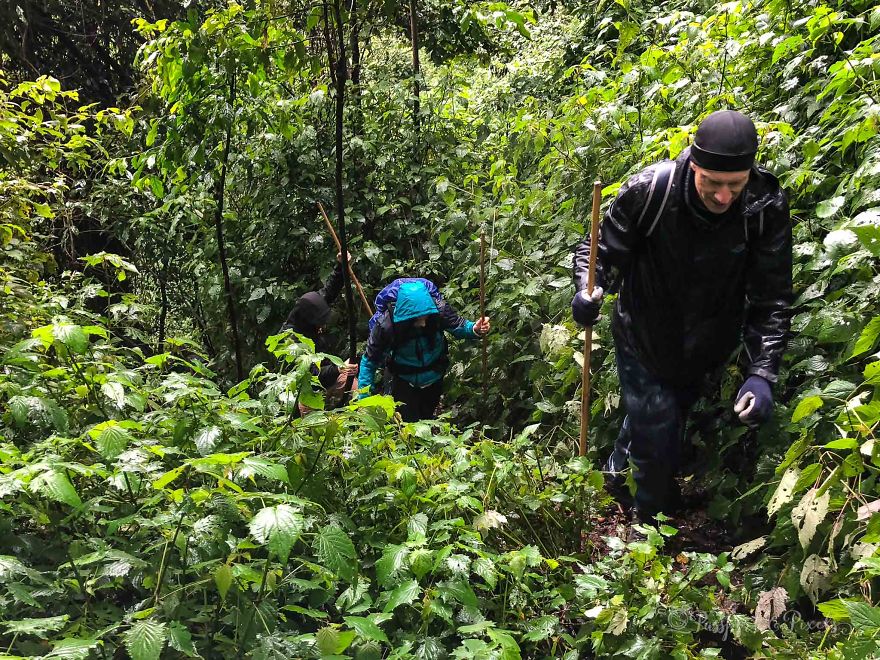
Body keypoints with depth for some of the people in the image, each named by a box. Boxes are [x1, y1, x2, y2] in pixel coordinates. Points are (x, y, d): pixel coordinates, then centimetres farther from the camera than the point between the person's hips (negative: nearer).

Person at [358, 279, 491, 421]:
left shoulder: (438, 308, -31)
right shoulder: (385, 325, -33)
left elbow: (458, 326, -13)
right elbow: (369, 361, -21)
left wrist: (475, 329, -36)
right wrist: (364, 398, -22)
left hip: (434, 378, 3)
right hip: (404, 382, -3)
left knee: (427, 417, 24)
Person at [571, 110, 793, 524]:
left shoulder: (768, 207, -23)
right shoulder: (648, 190, -28)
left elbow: (771, 299, -18)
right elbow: (599, 252, -14)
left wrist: (762, 373, -30)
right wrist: (587, 292, -36)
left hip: (705, 350, 3)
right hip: (643, 343, -2)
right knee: (656, 445, -1)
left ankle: (620, 467, 59)